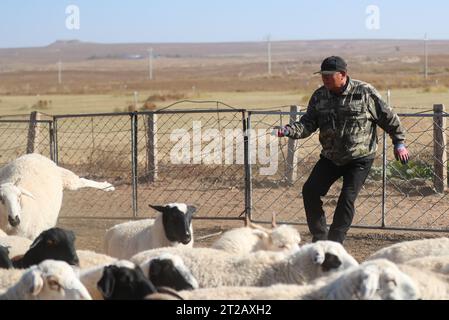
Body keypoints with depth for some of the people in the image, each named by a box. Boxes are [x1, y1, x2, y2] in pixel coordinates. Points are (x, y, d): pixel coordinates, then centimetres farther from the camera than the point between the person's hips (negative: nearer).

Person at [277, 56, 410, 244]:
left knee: (347, 198, -12)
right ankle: (319, 236, 12)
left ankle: (335, 243, -2)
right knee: (310, 190, -2)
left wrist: (399, 143, -3)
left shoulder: (365, 92, -11)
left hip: (360, 158, -5)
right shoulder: (319, 96, 1)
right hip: (330, 158, 5)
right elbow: (308, 124, -3)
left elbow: (389, 118, -3)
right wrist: (289, 130, -22)